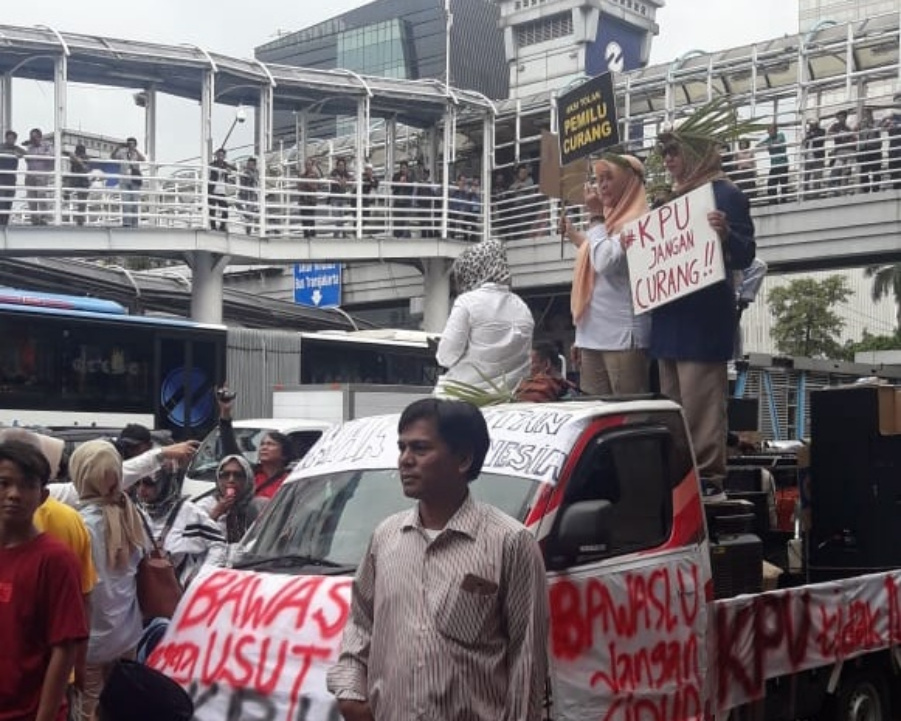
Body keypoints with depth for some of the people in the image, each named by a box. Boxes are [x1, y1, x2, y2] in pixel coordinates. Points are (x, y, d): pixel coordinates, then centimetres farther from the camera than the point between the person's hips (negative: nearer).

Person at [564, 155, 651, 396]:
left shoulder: (637, 222, -7)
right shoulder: (611, 220, 20)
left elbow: (605, 262, -17)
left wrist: (597, 217, -9)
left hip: (622, 335, -9)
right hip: (594, 335, 9)